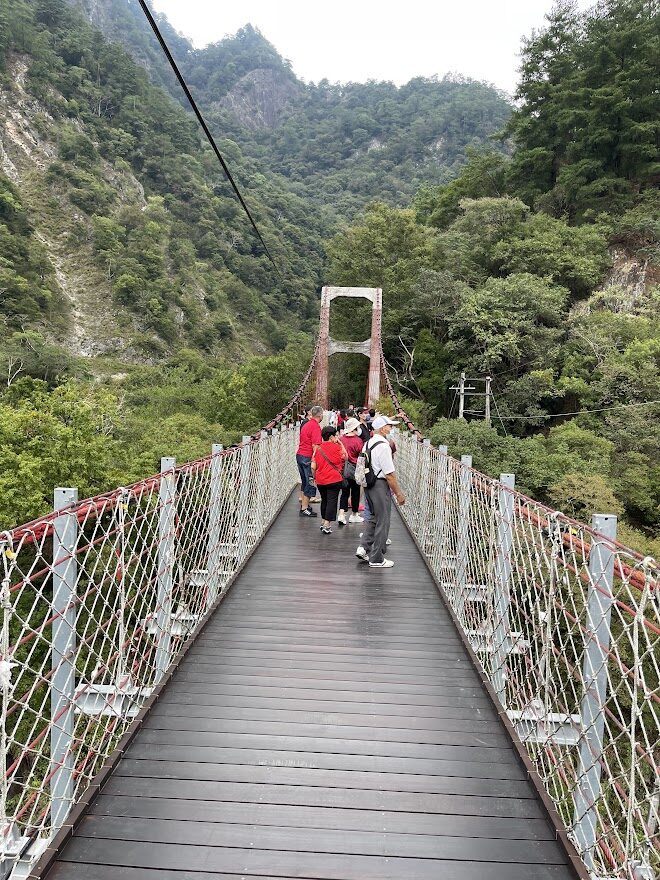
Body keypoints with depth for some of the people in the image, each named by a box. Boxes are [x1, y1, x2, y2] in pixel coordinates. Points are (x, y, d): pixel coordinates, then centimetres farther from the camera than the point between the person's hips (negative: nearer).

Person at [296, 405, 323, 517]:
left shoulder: (306, 424, 13)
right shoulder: (315, 427, -15)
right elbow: (315, 446, -21)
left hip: (299, 455, 9)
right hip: (308, 457, -9)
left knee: (304, 481, 19)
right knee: (310, 483, -2)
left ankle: (304, 503, 28)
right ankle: (304, 509, 0)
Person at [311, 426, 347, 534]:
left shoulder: (318, 449, 3)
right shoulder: (337, 447, -7)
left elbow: (313, 467, 2)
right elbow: (345, 457, 11)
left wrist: (315, 477, 17)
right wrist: (340, 443, 8)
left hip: (320, 481, 4)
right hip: (334, 480, -4)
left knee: (324, 500, 20)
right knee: (332, 501, 0)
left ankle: (323, 522, 29)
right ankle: (327, 526, -6)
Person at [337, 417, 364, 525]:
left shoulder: (340, 439, -2)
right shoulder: (357, 441, -15)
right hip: (354, 469, -4)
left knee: (344, 492, 11)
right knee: (355, 492, 11)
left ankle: (341, 514, -2)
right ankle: (354, 515, 22)